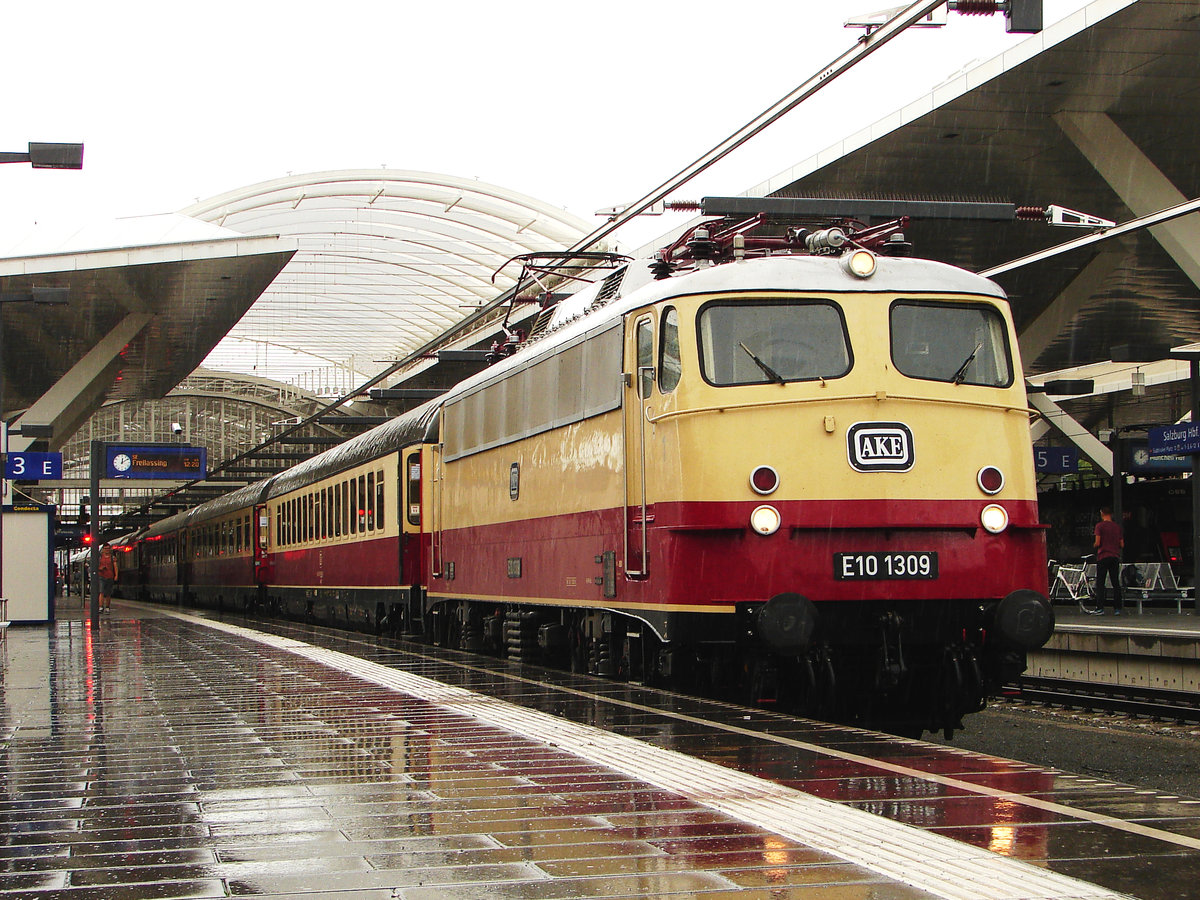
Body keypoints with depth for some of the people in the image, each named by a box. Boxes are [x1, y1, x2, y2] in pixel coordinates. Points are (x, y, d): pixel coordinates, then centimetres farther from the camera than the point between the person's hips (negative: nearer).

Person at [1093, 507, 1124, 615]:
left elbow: (1098, 542, -11)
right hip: (1115, 556, 4)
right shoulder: (1117, 526, 9)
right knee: (1116, 583, 6)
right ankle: (1117, 608, 3)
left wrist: (1094, 545, 10)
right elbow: (1122, 544, 9)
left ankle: (1100, 607, -8)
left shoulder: (1100, 525, -5)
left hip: (1103, 557, -4)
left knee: (1100, 583, -1)